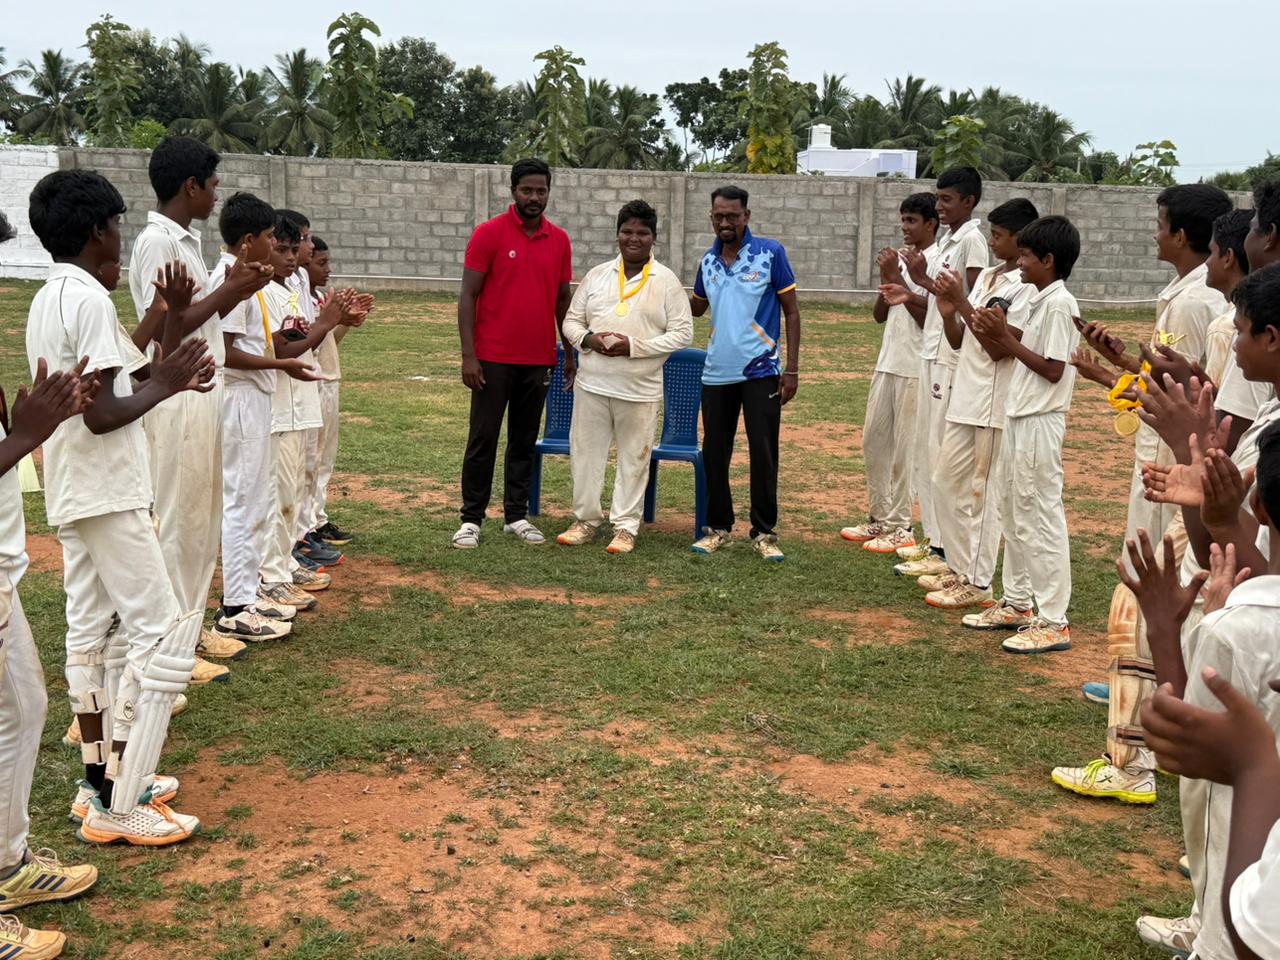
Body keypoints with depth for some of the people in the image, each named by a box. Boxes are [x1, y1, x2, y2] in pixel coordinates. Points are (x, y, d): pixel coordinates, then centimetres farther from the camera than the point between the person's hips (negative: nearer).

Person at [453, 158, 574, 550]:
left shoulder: (559, 241, 7)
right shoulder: (489, 234, -6)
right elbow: (468, 296, -7)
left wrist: (570, 355, 12)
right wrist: (469, 355, -13)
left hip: (539, 360, 4)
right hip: (493, 358, -4)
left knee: (525, 441, 10)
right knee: (483, 439, 1)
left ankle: (516, 515, 19)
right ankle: (471, 519, 9)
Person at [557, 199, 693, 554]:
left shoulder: (667, 282, -2)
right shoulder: (596, 275, 7)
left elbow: (682, 333, -6)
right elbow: (571, 320, 12)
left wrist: (634, 346, -15)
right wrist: (587, 339, -11)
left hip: (640, 390, -3)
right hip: (592, 384, 3)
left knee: (633, 458, 5)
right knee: (585, 452, 8)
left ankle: (626, 526, 16)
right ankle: (585, 521, 22)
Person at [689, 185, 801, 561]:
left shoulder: (771, 253, -4)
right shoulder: (708, 261, 9)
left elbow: (792, 312, -3)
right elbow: (696, 307, 24)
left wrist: (792, 368, -8)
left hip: (761, 371, -4)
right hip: (716, 373, 4)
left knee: (764, 453, -1)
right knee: (714, 453, 8)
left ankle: (764, 533, 10)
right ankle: (718, 527, 21)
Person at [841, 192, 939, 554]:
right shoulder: (901, 259, 13)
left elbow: (929, 318, -16)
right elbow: (879, 315, 12)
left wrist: (898, 280, -14)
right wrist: (886, 278, -3)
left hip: (916, 370, -8)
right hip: (888, 363, 8)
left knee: (904, 449, -3)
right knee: (873, 440, 13)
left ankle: (900, 528, 6)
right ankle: (879, 519, 23)